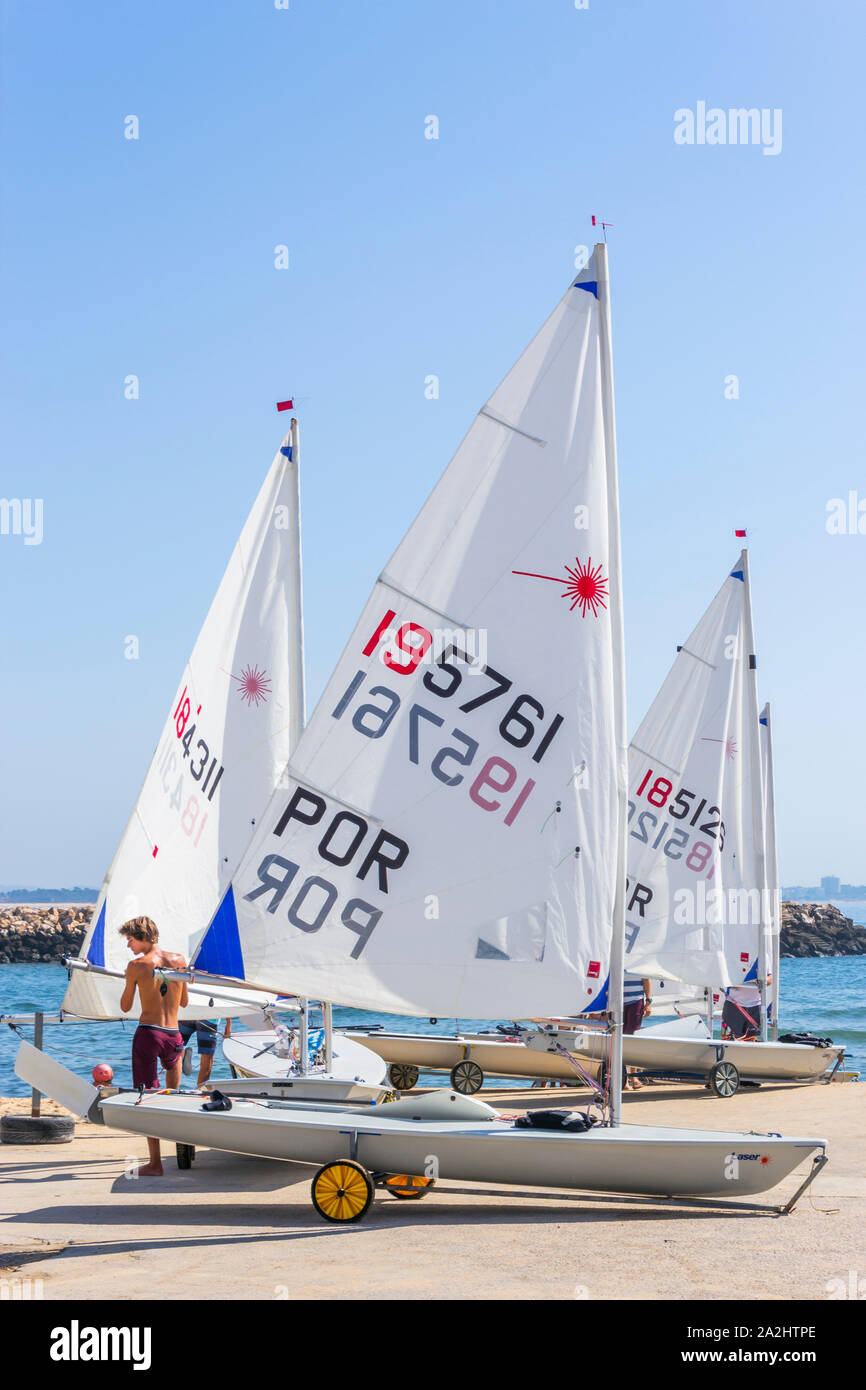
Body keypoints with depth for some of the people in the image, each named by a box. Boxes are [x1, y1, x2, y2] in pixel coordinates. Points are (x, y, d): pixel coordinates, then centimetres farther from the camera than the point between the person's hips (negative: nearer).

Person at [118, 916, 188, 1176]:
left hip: (147, 1033, -4)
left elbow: (125, 1007, 5)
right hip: (173, 1035, 4)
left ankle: (155, 1163, -3)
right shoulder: (179, 961, 6)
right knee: (175, 1057, 39)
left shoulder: (136, 965, -5)